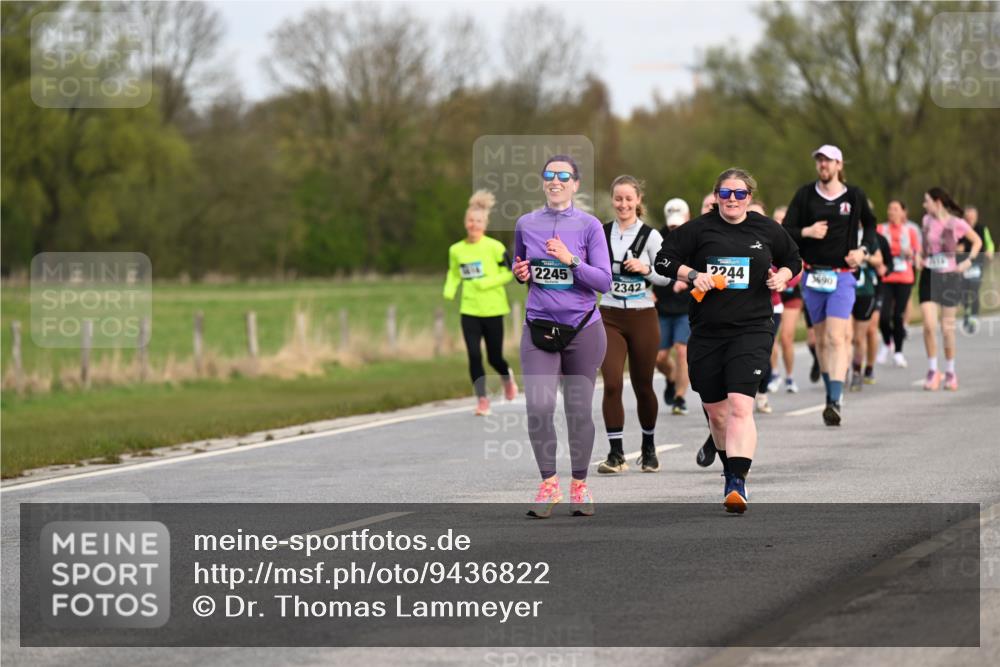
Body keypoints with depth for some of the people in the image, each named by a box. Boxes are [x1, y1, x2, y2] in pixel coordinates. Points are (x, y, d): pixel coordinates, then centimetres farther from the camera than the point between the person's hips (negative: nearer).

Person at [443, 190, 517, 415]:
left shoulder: (494, 247, -9)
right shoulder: (456, 250, 3)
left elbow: (509, 272, -6)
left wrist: (487, 283, -18)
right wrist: (449, 291, 0)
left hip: (492, 310, -2)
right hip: (469, 310, 2)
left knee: (494, 357, 6)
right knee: (474, 355, -9)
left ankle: (507, 377, 40)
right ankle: (482, 399, 0)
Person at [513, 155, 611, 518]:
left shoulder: (589, 226, -2)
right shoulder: (526, 224, 7)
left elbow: (604, 281, -7)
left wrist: (571, 260, -20)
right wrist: (520, 273, 0)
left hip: (583, 329, -1)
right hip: (539, 328, 1)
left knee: (578, 410, 5)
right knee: (538, 407, -13)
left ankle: (580, 485, 19)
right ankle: (549, 483, -2)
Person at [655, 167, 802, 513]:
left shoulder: (767, 230, 5)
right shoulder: (698, 229, 0)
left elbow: (793, 260, 21)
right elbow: (664, 260, 2)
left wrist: (782, 276, 1)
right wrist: (693, 275, -13)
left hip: (752, 330, -2)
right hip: (707, 331, 2)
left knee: (740, 405, -18)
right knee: (715, 410, 12)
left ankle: (737, 483, -25)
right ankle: (731, 469, 36)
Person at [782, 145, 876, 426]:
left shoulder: (854, 196, 2)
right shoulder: (805, 195, 4)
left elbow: (870, 224, 19)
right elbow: (785, 231, 2)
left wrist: (864, 249, 2)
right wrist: (805, 232, -17)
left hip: (842, 276, -3)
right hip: (813, 275, 3)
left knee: (836, 338, -15)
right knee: (821, 340, 10)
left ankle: (835, 402, -22)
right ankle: (831, 393, 24)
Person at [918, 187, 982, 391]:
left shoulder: (957, 224, -7)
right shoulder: (927, 220, 2)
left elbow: (977, 241, 7)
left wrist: (969, 261, -5)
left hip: (950, 277, -2)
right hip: (929, 276, 2)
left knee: (947, 328, 4)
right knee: (929, 325, -11)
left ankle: (950, 372, 19)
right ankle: (932, 370, 1)